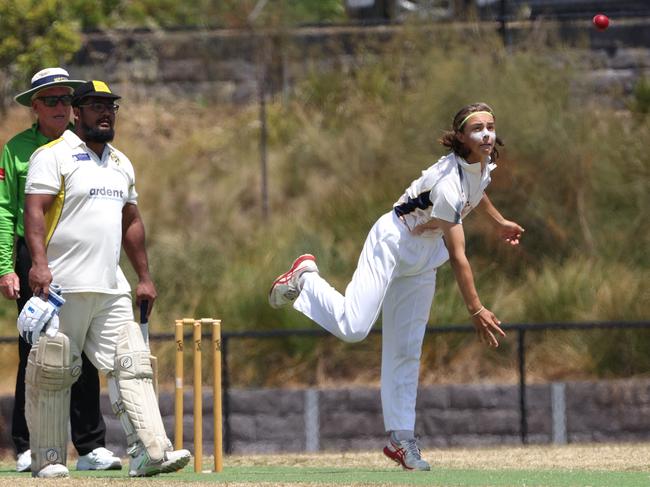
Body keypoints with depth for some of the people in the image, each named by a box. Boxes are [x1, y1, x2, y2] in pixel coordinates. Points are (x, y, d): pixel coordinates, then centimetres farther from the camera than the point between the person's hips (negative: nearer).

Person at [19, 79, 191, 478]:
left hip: (112, 290, 7)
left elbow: (131, 222, 26)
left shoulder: (121, 164, 20)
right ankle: (48, 459, 4)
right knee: (53, 374, -3)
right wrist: (39, 262, -27)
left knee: (132, 366, -4)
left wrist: (145, 278, 20)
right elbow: (34, 210, -14)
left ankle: (151, 452, -11)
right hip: (63, 288, -7)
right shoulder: (54, 156, -3)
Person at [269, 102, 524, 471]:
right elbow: (458, 258, -28)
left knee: (406, 352, 7)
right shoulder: (449, 183, -31)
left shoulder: (485, 164, -4)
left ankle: (401, 439, 9)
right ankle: (306, 278, 4)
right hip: (393, 243, -8)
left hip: (423, 256, 8)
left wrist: (500, 222, 32)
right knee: (352, 327, -22)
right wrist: (476, 310, -24)